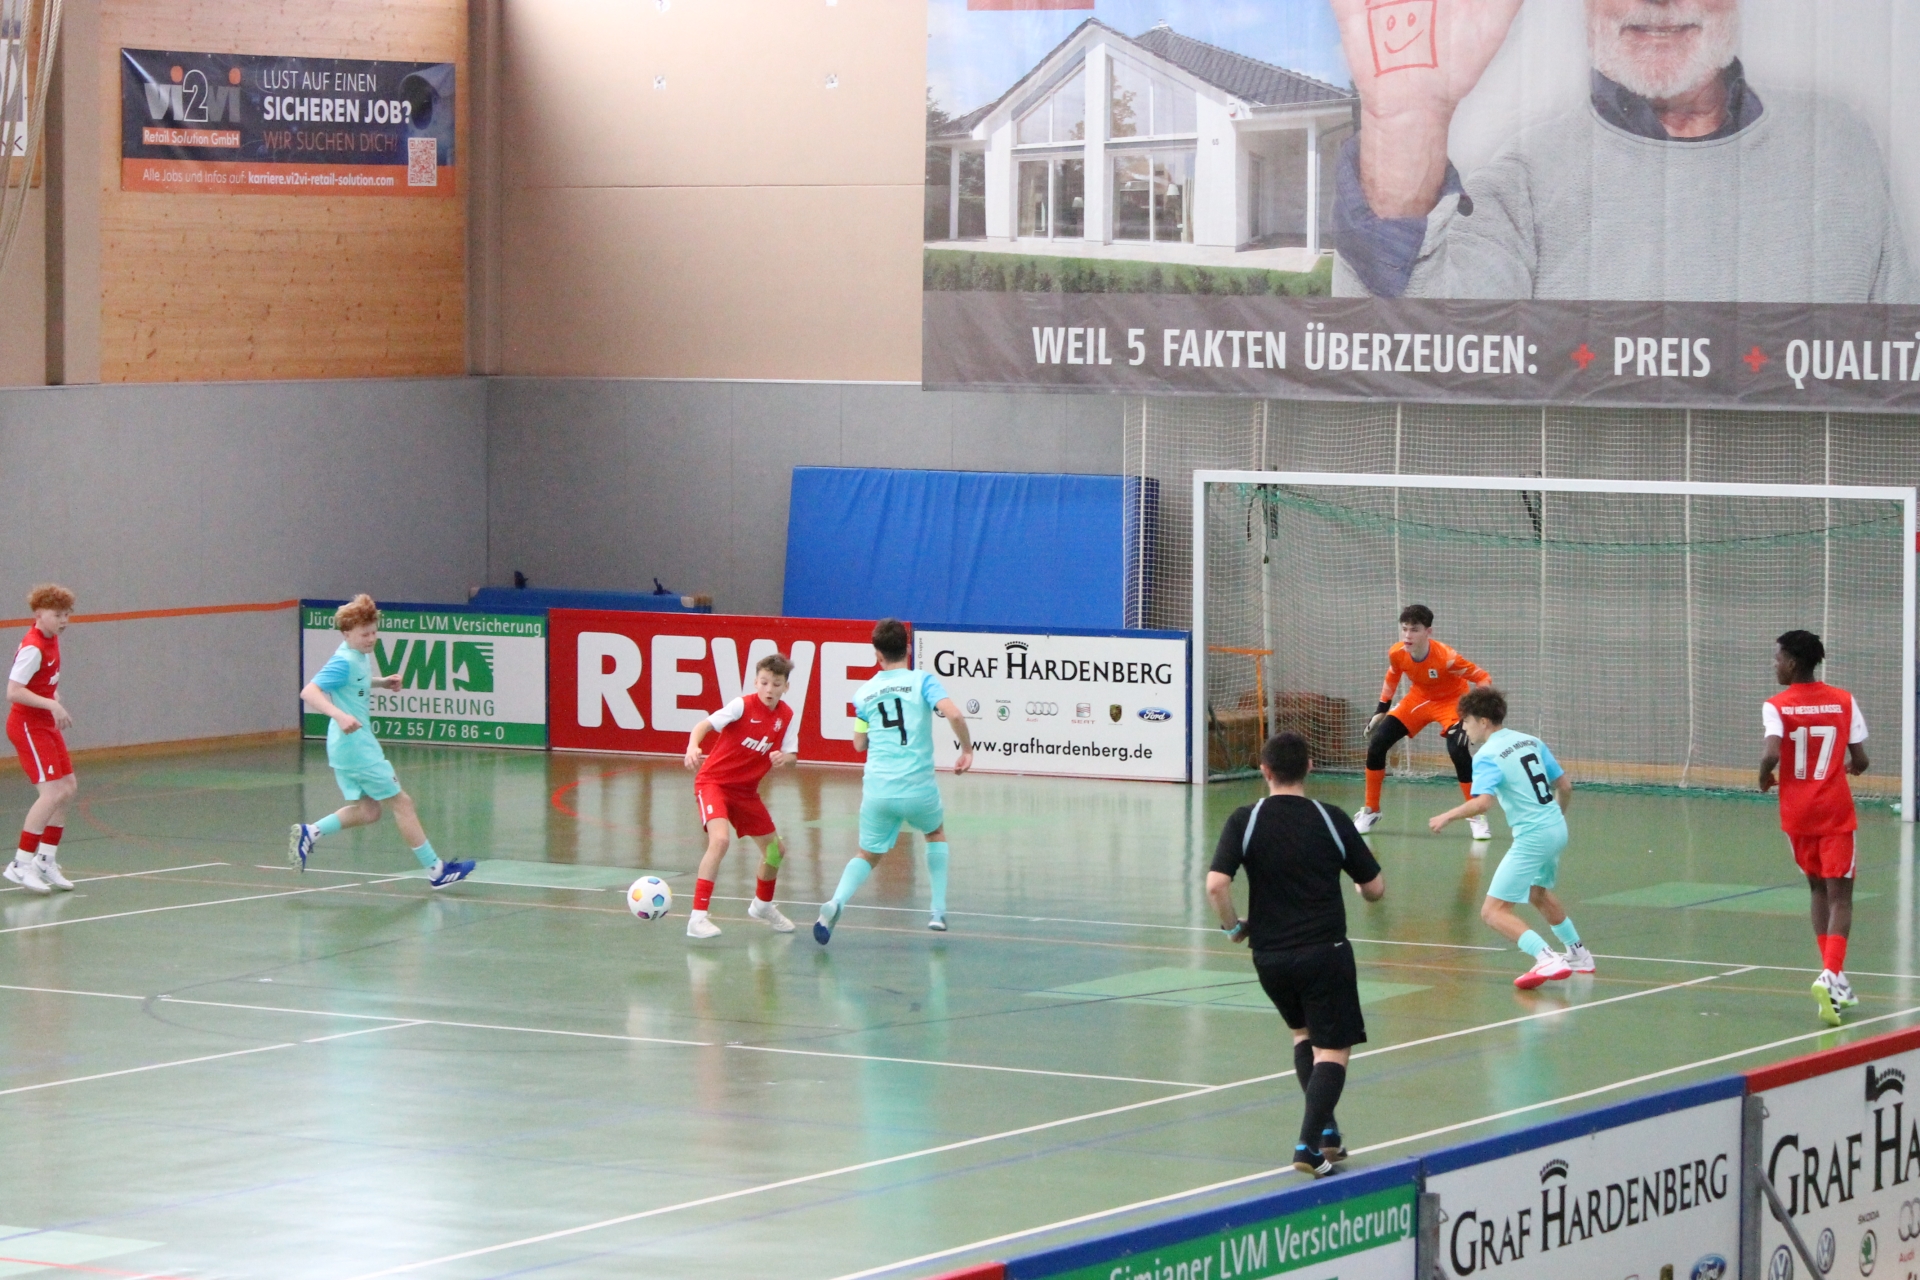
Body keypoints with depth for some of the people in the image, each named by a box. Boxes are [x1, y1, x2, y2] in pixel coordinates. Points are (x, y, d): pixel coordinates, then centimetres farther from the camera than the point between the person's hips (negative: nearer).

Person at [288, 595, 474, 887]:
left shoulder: (359, 658, 10)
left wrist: (381, 683, 16)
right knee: (401, 802, -2)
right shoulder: (344, 662, -18)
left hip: (357, 744, 10)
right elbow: (309, 692, -28)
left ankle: (309, 833, 10)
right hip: (355, 745, -10)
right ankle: (435, 870, 3)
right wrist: (340, 715, -41)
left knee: (367, 810, 14)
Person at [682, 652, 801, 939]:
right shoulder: (743, 705, -18)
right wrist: (692, 747, -44)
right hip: (714, 781, -6)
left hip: (746, 790, 6)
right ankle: (697, 917, -27)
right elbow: (705, 724, -24)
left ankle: (763, 904, 44)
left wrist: (783, 758, -29)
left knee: (774, 849, 14)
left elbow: (791, 756, -4)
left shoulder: (788, 718, -3)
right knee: (721, 839, -29)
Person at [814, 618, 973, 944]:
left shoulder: (864, 693, 9)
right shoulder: (923, 681, -1)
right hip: (917, 788, -1)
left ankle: (837, 902, -15)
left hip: (877, 791, 1)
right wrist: (967, 749, -2)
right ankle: (939, 911, 22)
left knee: (868, 855, 15)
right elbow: (954, 714, -16)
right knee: (936, 833, 29)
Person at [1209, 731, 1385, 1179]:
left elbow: (1216, 885, -15)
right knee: (1333, 1049, 2)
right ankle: (1309, 1143, -14)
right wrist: (1373, 873, 24)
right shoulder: (1331, 819, -4)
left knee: (1304, 1033, 25)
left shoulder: (1245, 820, -4)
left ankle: (1325, 1132, 18)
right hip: (1325, 952, -3)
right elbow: (1375, 889, 1)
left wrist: (1233, 926, 2)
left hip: (1268, 955, 3)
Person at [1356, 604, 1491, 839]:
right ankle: (1370, 811, 11)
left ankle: (1476, 817, -10)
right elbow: (1392, 678, 4)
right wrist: (1380, 711, 5)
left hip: (1452, 700, -5)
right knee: (1376, 742, -6)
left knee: (1458, 750, -28)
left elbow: (1483, 678, -27)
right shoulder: (1396, 654, -20)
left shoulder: (1446, 657, -34)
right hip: (1419, 698, 5)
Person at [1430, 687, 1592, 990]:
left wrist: (1447, 816, -14)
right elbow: (1565, 785, 13)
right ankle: (1579, 955, 47)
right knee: (1538, 893, 34)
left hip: (1532, 837, -9)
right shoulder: (1531, 742, 9)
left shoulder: (1487, 756, -13)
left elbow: (1482, 802, -28)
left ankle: (1547, 959, -24)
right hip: (1556, 829, 9)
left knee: (1494, 911, -7)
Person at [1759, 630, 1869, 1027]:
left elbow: (1771, 755, -22)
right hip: (1836, 813, -1)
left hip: (1798, 814, 1)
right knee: (1840, 895, -1)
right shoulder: (1843, 701, -1)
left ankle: (1834, 978, 22)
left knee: (1818, 889, 19)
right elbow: (1860, 761, -2)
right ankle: (1830, 976, -22)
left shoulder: (1777, 706, -7)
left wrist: (1765, 777, -1)